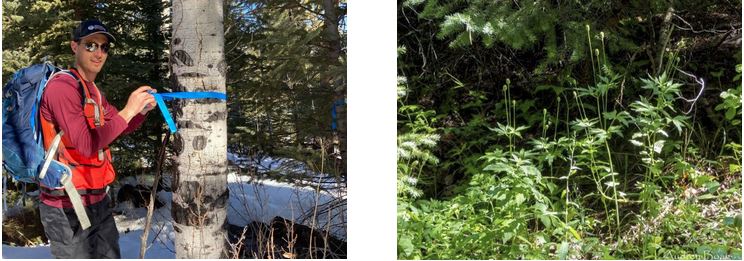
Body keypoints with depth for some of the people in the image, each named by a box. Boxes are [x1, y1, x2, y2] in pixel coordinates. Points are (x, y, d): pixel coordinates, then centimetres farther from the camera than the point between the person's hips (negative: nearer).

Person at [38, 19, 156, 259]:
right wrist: (127, 111, -23)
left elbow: (122, 127, 22)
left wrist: (143, 109, 2)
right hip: (67, 208, -10)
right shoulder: (62, 86, -16)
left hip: (97, 201, 10)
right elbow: (87, 145, -23)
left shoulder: (93, 91, 15)